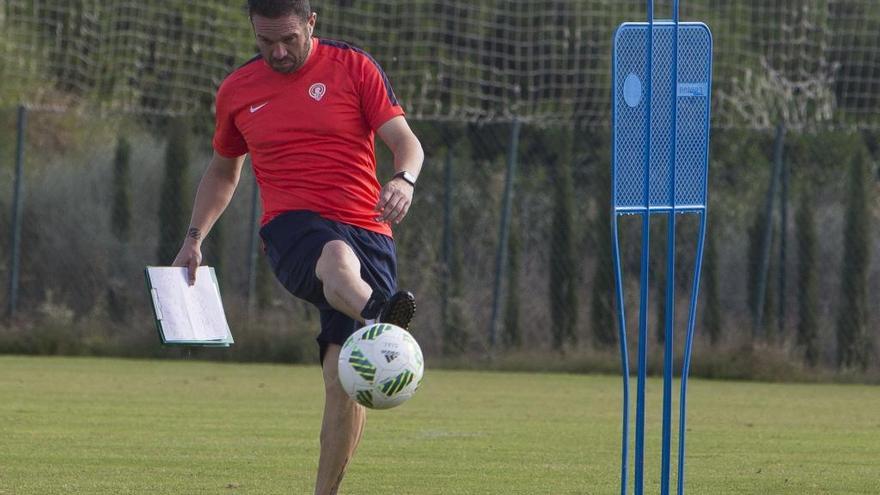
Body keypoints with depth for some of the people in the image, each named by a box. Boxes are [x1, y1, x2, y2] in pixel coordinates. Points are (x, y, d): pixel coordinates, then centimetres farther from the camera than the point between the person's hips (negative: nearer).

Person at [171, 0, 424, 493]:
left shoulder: (354, 67, 7)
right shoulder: (238, 91, 16)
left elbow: (406, 141, -1)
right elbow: (223, 172, 32)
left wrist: (404, 179, -23)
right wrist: (194, 239, 23)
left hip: (366, 230, 0)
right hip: (292, 227, 0)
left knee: (344, 377, -13)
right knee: (337, 259, -40)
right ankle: (378, 318, -75)